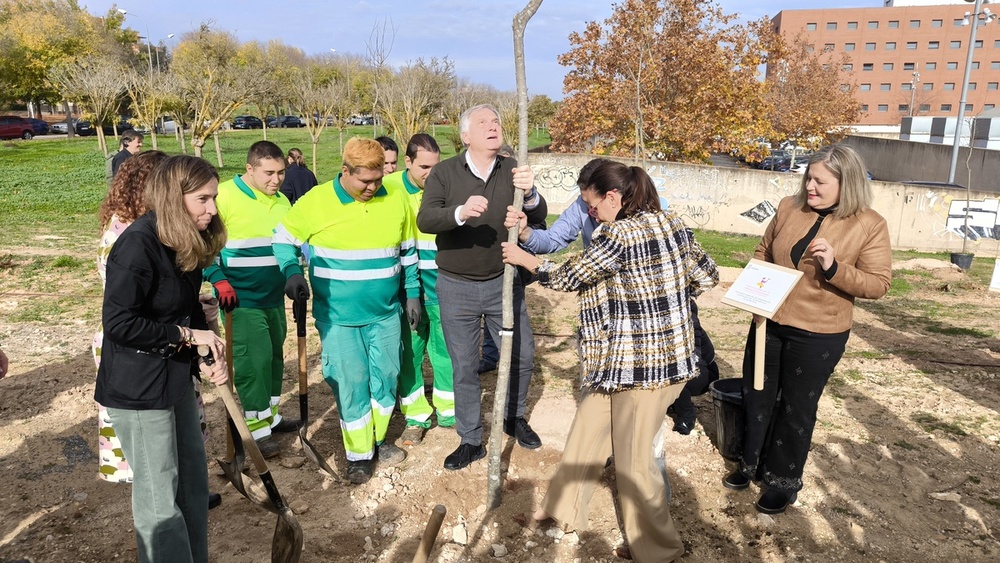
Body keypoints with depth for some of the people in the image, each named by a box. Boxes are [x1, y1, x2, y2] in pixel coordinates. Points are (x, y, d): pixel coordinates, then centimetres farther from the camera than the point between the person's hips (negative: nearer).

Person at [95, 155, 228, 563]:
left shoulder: (187, 243, 4)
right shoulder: (138, 245, -22)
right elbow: (118, 323, -23)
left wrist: (206, 358, -3)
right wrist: (186, 335, -19)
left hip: (175, 376, 9)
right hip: (137, 387, -9)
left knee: (193, 478, 18)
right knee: (159, 493, 4)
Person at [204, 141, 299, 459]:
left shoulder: (282, 201, 9)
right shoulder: (224, 196, -13)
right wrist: (219, 281, -18)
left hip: (274, 298, 7)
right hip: (240, 299, -7)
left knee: (274, 356, 15)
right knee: (253, 359, -7)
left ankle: (270, 415, 32)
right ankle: (256, 429, 7)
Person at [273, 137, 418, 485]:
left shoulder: (395, 200, -1)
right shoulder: (315, 202, -10)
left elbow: (407, 253, 10)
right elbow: (284, 239, 2)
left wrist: (412, 294, 10)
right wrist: (292, 273, -15)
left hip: (385, 314, 3)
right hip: (338, 317, -3)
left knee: (386, 377, 13)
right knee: (350, 385, 3)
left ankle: (377, 440, 34)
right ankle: (359, 455, 20)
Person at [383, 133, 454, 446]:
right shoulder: (388, 188, -5)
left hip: (441, 289, 1)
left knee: (446, 350, 11)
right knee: (408, 352, 8)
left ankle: (449, 411, 30)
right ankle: (416, 417, 24)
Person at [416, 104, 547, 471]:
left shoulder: (513, 171, -3)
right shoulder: (445, 173, -8)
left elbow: (538, 219, -12)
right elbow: (424, 220, -21)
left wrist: (529, 194, -34)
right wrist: (460, 213, -40)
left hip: (503, 283, 2)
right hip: (456, 287, -2)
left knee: (522, 355, 12)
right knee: (464, 368, 8)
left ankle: (514, 417, 39)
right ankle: (471, 441, 25)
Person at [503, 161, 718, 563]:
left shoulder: (619, 235, -19)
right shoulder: (671, 223, 5)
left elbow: (567, 277, -9)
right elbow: (707, 276, 12)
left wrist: (522, 257, 7)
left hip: (640, 364, -9)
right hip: (668, 353, 9)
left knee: (632, 459, 8)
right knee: (585, 432, 20)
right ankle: (564, 508, 38)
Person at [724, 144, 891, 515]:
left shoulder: (870, 225, -12)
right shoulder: (789, 208, -1)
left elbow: (878, 284, -12)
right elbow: (763, 252, 12)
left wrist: (834, 266, -27)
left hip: (818, 335, -4)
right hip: (768, 322, 5)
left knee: (797, 408, 10)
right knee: (756, 395, 16)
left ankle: (784, 479, 30)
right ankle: (753, 462, 37)